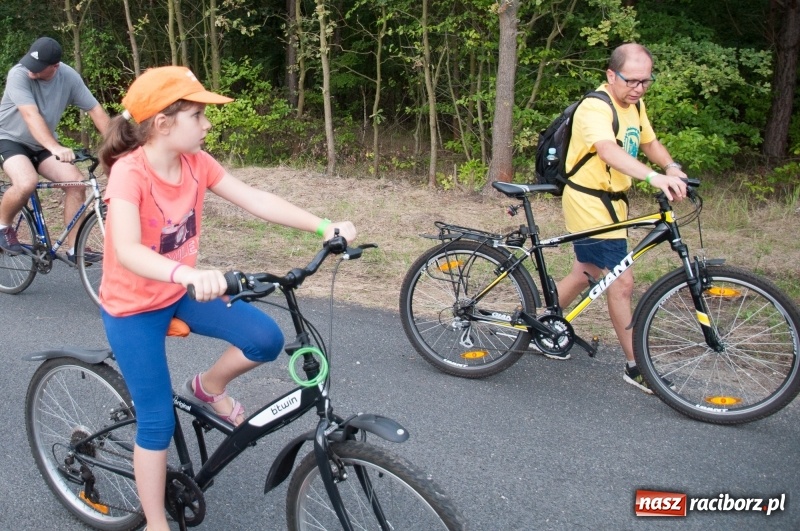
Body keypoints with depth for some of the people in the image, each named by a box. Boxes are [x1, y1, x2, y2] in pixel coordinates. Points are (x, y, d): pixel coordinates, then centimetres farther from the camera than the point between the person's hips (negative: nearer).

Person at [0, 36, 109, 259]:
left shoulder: (69, 77, -14)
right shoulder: (19, 74, -26)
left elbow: (95, 110, -10)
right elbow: (31, 115, -38)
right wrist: (56, 148, -53)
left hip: (41, 145, 5)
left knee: (77, 182, -15)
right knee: (27, 183, -33)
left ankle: (74, 249, -5)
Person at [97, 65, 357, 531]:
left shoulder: (196, 163, -8)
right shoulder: (129, 172, -26)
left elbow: (255, 200, -14)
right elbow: (127, 251, -40)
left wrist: (324, 227, -25)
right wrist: (189, 274, -58)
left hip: (181, 292, 6)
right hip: (133, 306, -5)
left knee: (266, 339, -13)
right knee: (158, 422, -1)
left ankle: (208, 388, 17)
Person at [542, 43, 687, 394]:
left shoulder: (634, 106, 8)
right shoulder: (595, 108, -21)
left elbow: (649, 143, 20)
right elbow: (608, 151, -40)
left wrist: (672, 168, -2)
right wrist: (653, 177, -54)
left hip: (611, 203, 9)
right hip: (589, 204, -9)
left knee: (586, 274, 19)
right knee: (621, 283, -6)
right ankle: (636, 367, 5)